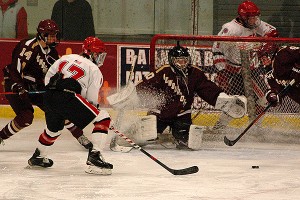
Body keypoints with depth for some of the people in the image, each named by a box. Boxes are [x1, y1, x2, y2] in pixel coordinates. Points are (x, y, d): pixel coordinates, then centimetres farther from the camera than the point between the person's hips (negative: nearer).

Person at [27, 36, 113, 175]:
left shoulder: (66, 58, 24)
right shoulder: (94, 70, 8)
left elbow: (48, 77, 21)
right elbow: (92, 98, 3)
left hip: (49, 96, 7)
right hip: (68, 97, -7)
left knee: (54, 128, 34)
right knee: (103, 119, -3)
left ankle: (38, 157, 52)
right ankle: (94, 156, -15)